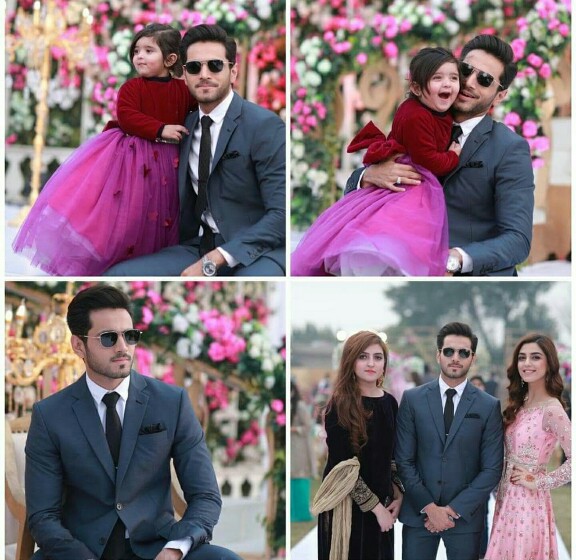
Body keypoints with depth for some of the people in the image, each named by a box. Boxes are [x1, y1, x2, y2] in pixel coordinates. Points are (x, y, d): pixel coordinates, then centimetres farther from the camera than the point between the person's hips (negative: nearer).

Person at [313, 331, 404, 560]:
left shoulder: (389, 403, 6)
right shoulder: (340, 406, -10)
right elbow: (343, 466, -14)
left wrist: (397, 495, 0)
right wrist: (375, 506, -14)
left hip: (381, 506, 5)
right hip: (347, 506, -5)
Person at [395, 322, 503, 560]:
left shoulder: (489, 406, 1)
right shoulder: (412, 399, 3)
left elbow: (492, 469, -2)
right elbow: (404, 461, 0)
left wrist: (454, 509, -9)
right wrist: (429, 507, -9)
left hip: (466, 515, 0)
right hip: (418, 514, 0)